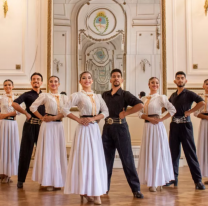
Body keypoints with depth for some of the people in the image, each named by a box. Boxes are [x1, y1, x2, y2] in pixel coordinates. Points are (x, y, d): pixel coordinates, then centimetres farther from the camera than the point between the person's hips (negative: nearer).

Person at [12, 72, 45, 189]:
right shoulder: (27, 95, 3)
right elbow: (14, 104, -12)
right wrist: (26, 113, -13)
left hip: (42, 126, 3)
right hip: (30, 125, -3)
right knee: (25, 152, 1)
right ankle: (21, 180, 9)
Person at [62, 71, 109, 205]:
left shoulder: (98, 96, 13)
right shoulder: (77, 95, -2)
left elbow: (106, 111, 5)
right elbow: (65, 110, -8)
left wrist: (94, 118, -9)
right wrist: (79, 119, -11)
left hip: (95, 129, 5)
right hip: (84, 129, -5)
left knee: (96, 158, 6)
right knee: (84, 158, -4)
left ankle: (94, 191, 16)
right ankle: (85, 191, 4)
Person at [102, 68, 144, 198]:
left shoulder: (125, 94, -3)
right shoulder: (104, 95, 11)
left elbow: (140, 105, -17)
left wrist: (125, 113, -14)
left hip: (120, 128, -4)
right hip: (107, 128, 4)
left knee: (127, 159, -2)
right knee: (106, 159, 8)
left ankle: (136, 189, 4)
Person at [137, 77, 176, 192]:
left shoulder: (161, 98, -3)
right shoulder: (145, 99, 12)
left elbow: (172, 110, -9)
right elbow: (140, 114, 7)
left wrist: (161, 119, -12)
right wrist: (149, 118, -10)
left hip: (157, 127, -5)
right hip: (147, 127, 5)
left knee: (158, 153, -1)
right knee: (148, 153, 7)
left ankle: (158, 182, 9)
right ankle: (152, 182, 16)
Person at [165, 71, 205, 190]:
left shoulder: (189, 94, -3)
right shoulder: (173, 96, 14)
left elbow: (202, 102, -19)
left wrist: (189, 111, -15)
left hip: (185, 125, -5)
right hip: (174, 125, 5)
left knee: (190, 152, -6)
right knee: (174, 152, 7)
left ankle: (198, 180, -2)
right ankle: (173, 178, 15)